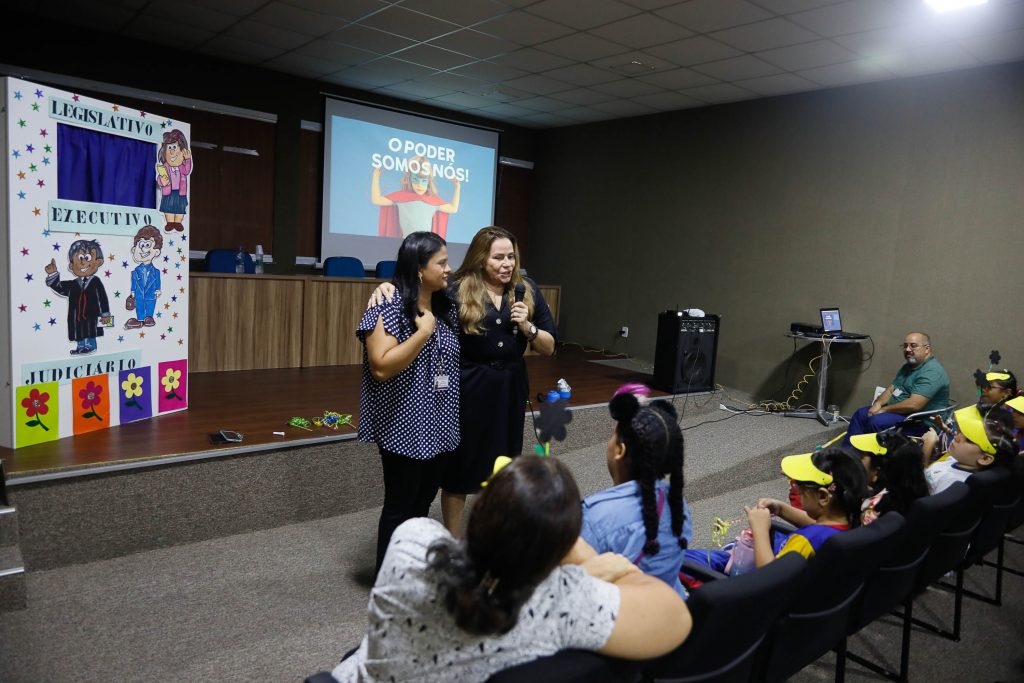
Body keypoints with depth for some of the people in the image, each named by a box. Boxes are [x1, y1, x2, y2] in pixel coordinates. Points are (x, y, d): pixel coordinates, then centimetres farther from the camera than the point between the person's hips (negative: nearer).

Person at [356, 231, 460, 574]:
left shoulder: (446, 308, 8)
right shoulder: (389, 307, -15)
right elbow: (381, 367, -24)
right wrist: (423, 332, -24)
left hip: (437, 426, 8)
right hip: (404, 427, -7)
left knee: (423, 502, 18)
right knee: (400, 506, 5)